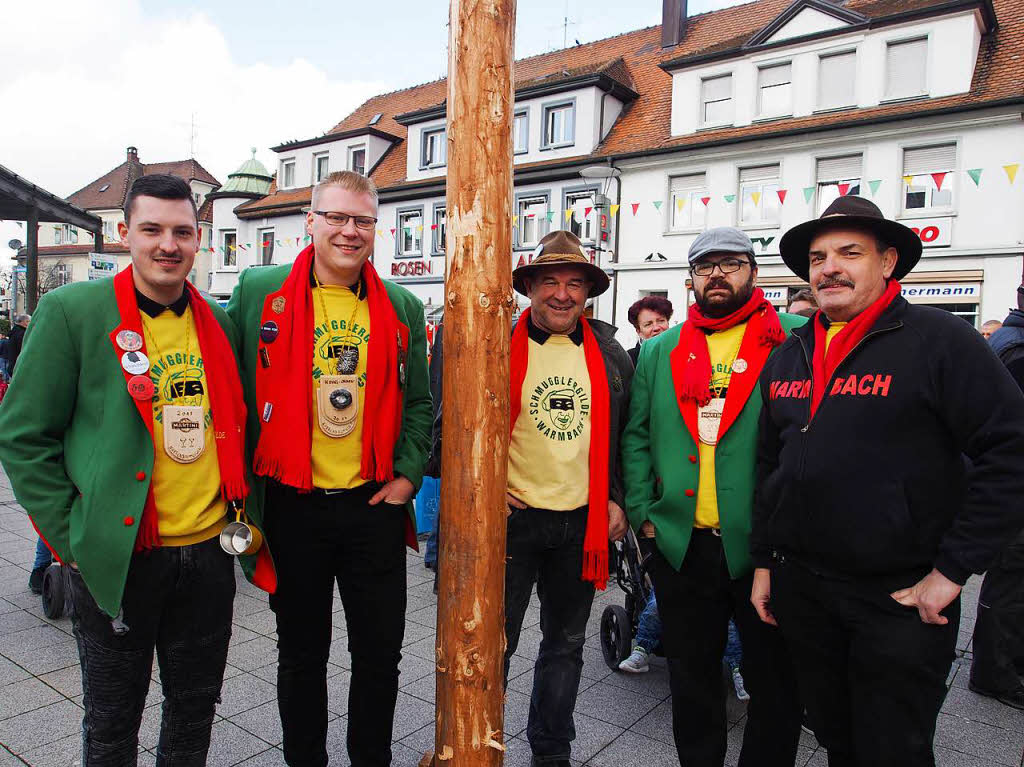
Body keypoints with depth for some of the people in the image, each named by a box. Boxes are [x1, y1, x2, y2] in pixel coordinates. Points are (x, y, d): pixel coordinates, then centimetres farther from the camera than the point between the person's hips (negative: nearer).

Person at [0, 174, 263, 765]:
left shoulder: (221, 323, 5)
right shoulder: (71, 311, -8)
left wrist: (241, 513, 7)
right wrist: (73, 537, -9)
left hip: (209, 552, 4)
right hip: (117, 558, -3)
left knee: (196, 707, 20)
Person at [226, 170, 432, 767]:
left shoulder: (402, 307, 4)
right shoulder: (259, 291, -1)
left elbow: (420, 400, 9)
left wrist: (407, 473, -2)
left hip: (375, 502, 2)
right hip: (291, 504, -1)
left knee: (381, 652, 13)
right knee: (301, 652, 15)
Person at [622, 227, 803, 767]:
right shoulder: (660, 351, 9)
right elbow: (637, 436, 10)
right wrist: (643, 513, 2)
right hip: (680, 543, 3)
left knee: (774, 679, 13)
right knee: (691, 673, 18)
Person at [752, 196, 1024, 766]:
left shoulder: (938, 339, -10)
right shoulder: (789, 356, 8)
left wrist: (952, 571, -15)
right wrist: (764, 561, 12)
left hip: (901, 598, -5)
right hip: (800, 586, 5)